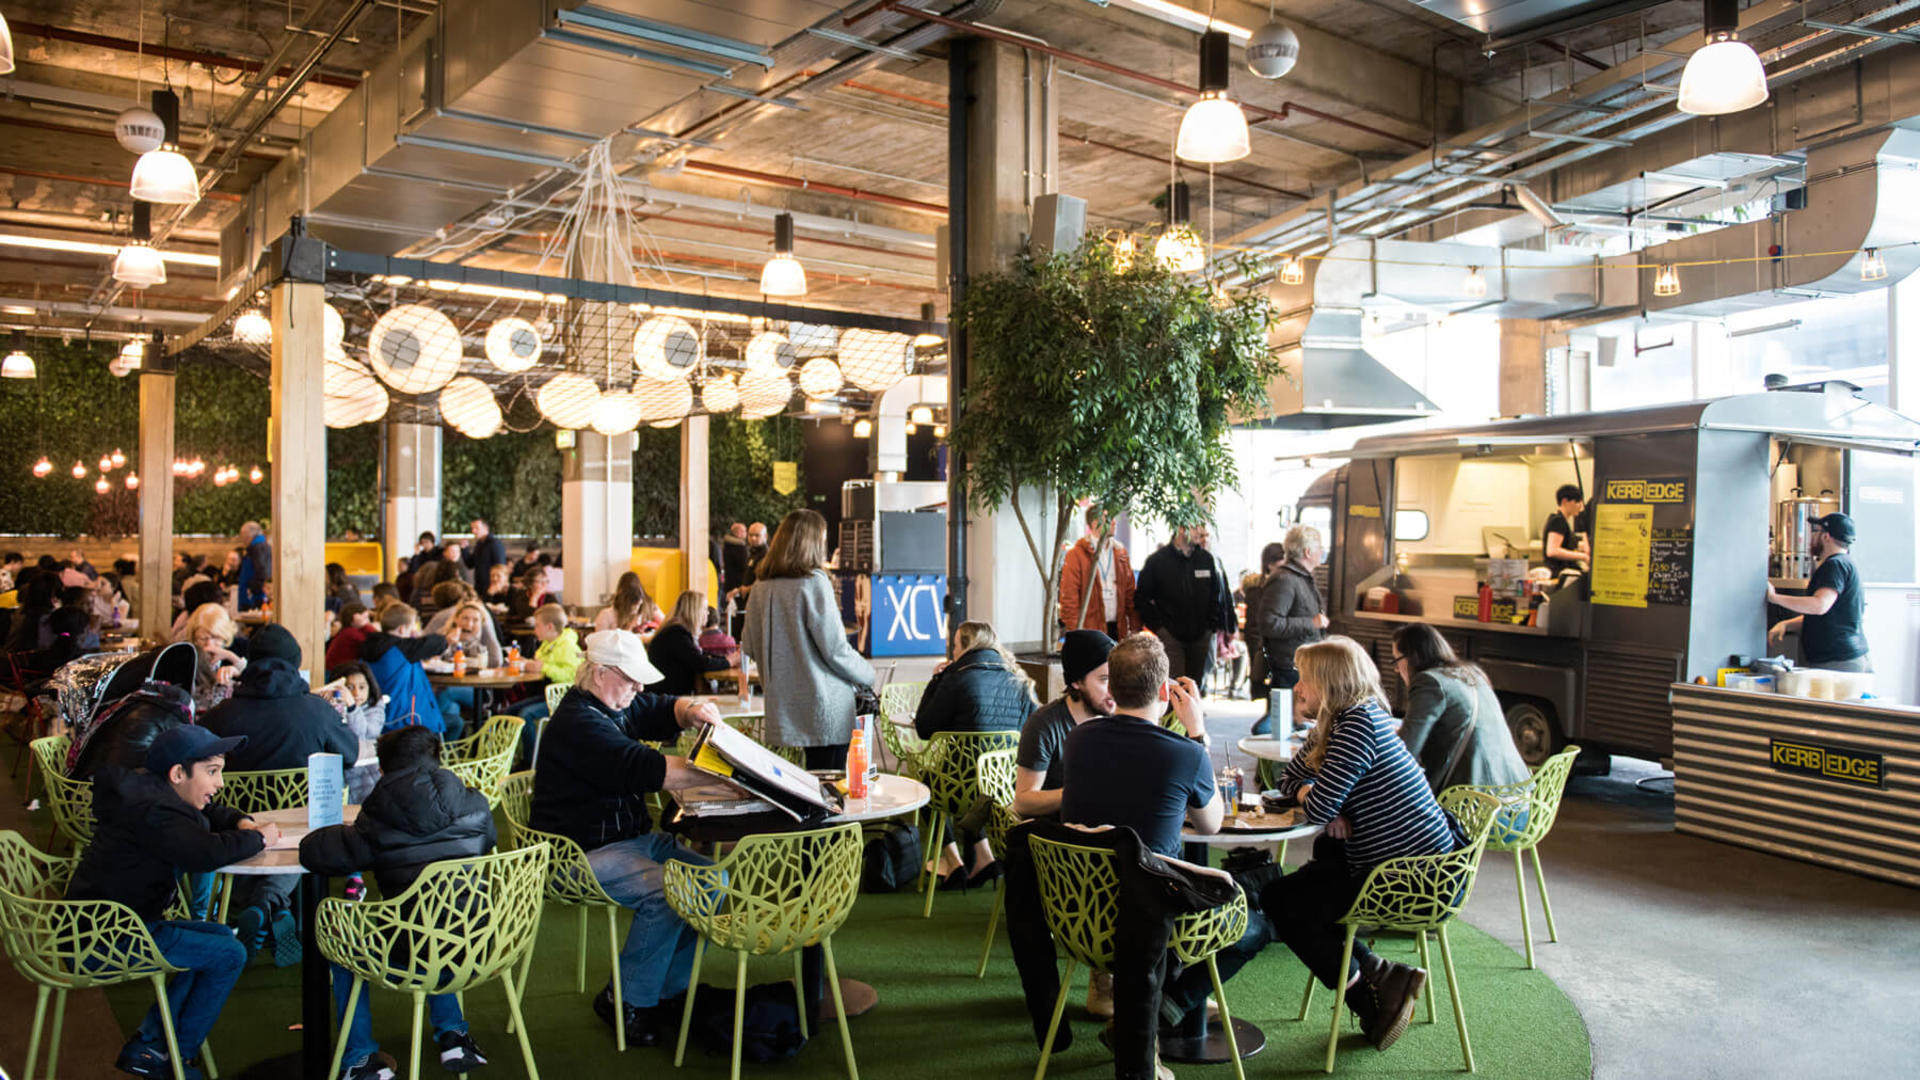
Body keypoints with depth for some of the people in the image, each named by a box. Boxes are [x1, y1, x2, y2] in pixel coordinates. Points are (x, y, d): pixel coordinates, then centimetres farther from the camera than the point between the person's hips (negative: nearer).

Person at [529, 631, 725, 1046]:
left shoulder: (617, 705, 11)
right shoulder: (579, 724, -20)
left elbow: (662, 712, 23)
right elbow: (648, 770, -30)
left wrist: (690, 710, -4)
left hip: (634, 837, 10)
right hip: (585, 852, -10)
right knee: (666, 894, -30)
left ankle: (668, 991, 4)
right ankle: (625, 1002, -9)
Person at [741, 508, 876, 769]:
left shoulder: (761, 587, 4)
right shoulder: (814, 583, -14)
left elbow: (749, 646, 12)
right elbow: (835, 649, -13)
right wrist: (867, 674, 5)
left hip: (783, 706, 6)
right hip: (825, 708, -6)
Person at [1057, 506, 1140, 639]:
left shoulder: (1120, 552, 14)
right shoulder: (1077, 554, -4)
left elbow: (1130, 592, 15)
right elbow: (1068, 595, -6)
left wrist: (1135, 626, 9)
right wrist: (1074, 629, -12)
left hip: (1118, 628, 5)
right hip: (1090, 629, -5)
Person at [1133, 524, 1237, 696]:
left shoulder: (1208, 559, 6)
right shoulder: (1157, 560, -2)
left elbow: (1220, 596, 12)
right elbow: (1141, 598, 3)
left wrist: (1216, 625, 2)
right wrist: (1158, 626, -3)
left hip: (1202, 636, 3)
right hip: (1171, 635, -3)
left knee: (1198, 687, 8)